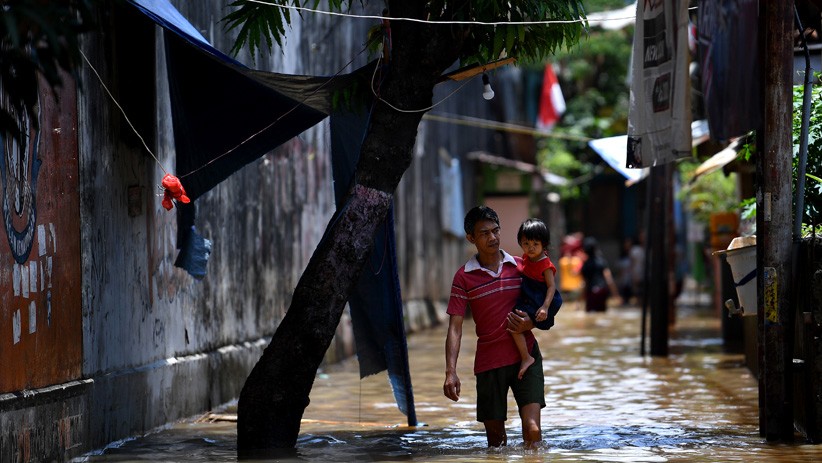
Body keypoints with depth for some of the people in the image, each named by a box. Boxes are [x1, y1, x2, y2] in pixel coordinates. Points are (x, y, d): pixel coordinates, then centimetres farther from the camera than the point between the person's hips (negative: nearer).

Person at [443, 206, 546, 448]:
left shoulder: (520, 266, 6)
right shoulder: (464, 277, 0)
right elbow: (455, 328, -4)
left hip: (525, 357, 0)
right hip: (489, 362, 0)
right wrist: (450, 372, -16)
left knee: (532, 430, -15)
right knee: (495, 436, 8)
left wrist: (530, 323, -8)